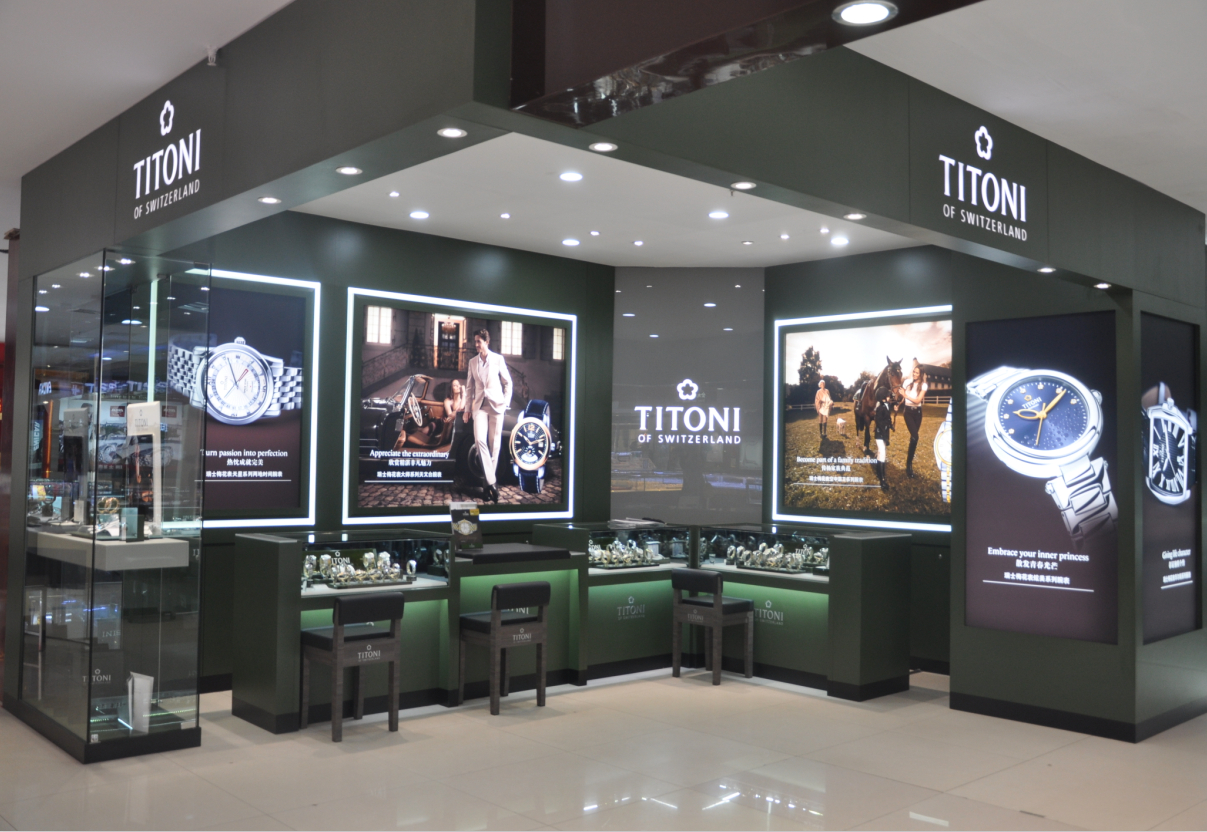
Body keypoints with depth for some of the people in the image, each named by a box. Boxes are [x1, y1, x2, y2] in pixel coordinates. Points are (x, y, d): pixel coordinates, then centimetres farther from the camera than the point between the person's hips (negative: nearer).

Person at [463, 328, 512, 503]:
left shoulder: (498, 359, 0)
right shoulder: (472, 361, 8)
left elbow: (508, 382, 6)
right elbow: (469, 386, 13)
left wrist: (506, 403, -2)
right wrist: (467, 408, 9)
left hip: (496, 405, -2)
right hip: (480, 405, 2)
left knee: (494, 443, 0)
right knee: (480, 440, -17)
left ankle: (489, 482, 10)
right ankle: (491, 482, -18)